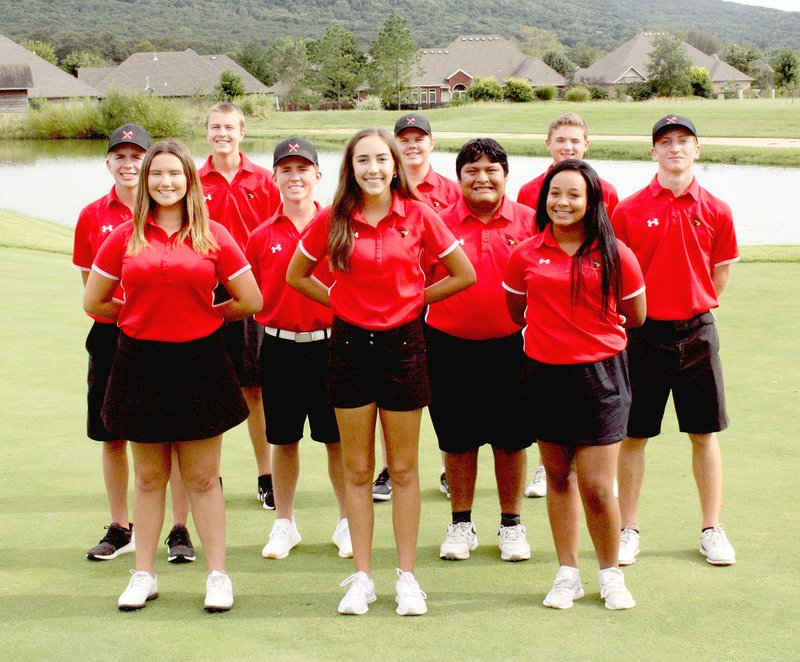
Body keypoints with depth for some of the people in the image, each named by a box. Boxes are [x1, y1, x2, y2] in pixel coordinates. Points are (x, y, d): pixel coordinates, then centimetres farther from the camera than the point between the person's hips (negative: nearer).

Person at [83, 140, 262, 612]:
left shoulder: (213, 236, 0)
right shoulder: (125, 238, 2)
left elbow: (251, 301, 5)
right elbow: (94, 302, 10)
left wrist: (205, 317, 7)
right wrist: (143, 319, 10)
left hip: (200, 364, -1)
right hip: (141, 364, 1)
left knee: (203, 478, 5)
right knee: (149, 478, 11)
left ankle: (218, 575, 14)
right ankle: (144, 576, 20)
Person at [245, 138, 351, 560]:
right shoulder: (262, 237, 3)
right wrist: (268, 319, -5)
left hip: (329, 344, -1)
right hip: (280, 347, 2)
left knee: (337, 439, 6)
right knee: (283, 440, 11)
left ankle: (346, 523, 20)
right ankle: (284, 524, 24)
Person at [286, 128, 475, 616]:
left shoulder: (418, 215, -4)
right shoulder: (332, 221, -2)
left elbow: (464, 275, 4)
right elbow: (296, 275, 11)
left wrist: (413, 298, 2)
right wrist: (341, 301, 4)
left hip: (403, 342, -1)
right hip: (350, 343, 1)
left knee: (404, 469, 6)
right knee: (357, 469, 7)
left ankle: (407, 578, 14)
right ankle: (362, 578, 15)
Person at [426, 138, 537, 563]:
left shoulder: (530, 222, -1)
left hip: (511, 347, 0)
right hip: (451, 348, 0)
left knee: (511, 440, 9)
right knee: (458, 440, 10)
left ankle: (511, 524, 25)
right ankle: (461, 524, 25)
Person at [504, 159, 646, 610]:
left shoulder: (615, 255, -4)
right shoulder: (526, 255, 2)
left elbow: (636, 317, 7)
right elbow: (517, 313, 16)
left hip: (599, 375, -2)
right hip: (543, 374, 3)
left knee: (597, 486, -3)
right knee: (558, 476, 11)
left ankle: (611, 574, 18)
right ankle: (568, 575, 24)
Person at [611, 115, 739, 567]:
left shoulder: (716, 211, 1)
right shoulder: (629, 211, -3)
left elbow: (720, 274, 11)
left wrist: (694, 308, 5)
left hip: (696, 332, 1)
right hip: (643, 333, -1)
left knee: (705, 433, 8)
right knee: (633, 435, 5)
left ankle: (713, 530, 18)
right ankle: (629, 530, 16)